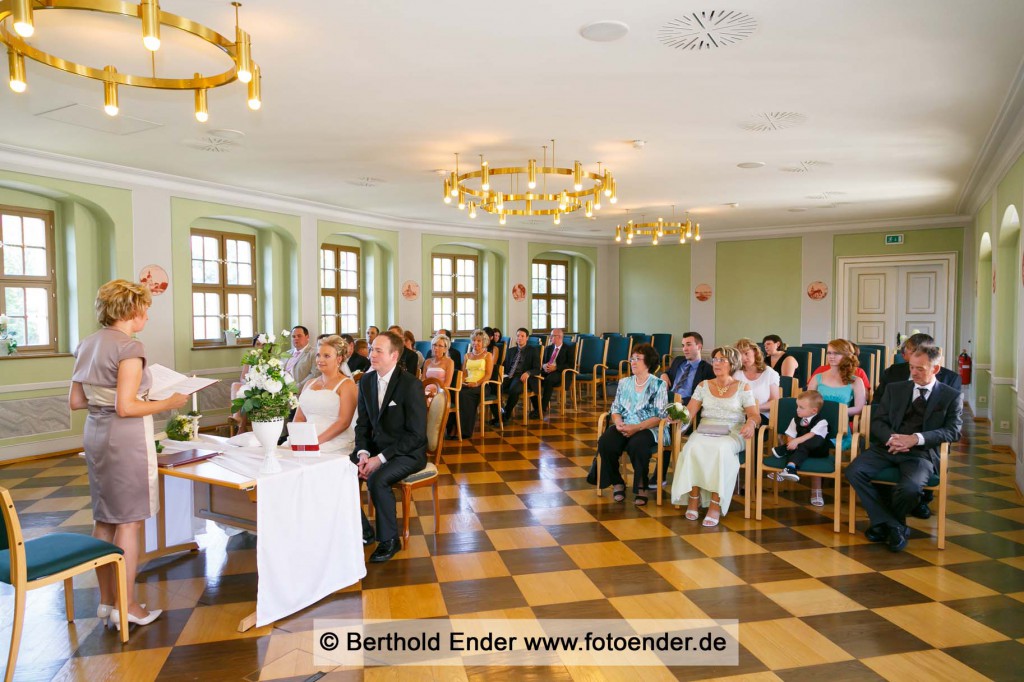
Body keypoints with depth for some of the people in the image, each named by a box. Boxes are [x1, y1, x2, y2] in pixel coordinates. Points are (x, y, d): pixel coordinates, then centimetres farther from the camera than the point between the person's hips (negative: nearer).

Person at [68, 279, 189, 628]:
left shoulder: (87, 344, 10)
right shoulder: (128, 347, -16)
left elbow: (75, 401, 12)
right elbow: (126, 408, -20)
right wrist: (170, 403, -11)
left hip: (95, 435, 9)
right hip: (127, 439, -9)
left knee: (104, 519, 15)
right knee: (130, 521, 1)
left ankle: (106, 599, 26)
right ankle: (125, 606, 9)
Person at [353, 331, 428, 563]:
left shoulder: (411, 384, -17)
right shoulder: (366, 381, 4)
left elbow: (416, 434, -19)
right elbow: (362, 423, 10)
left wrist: (381, 458, -22)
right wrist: (363, 453, -10)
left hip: (407, 452, -7)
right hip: (376, 447, 7)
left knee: (377, 479, -31)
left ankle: (389, 539, -8)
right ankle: (363, 532, 4)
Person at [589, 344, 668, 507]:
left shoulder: (659, 385, 2)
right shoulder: (624, 383, 16)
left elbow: (660, 416, -6)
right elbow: (616, 409, 14)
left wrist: (636, 427, -19)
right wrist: (618, 423, -10)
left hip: (647, 428, -4)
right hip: (623, 427, 4)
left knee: (636, 445, -37)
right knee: (605, 442, -27)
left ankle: (641, 487, -13)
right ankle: (617, 482, -4)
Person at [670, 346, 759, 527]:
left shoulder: (742, 388, 9)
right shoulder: (703, 385, 15)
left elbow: (755, 414, 2)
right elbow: (690, 410, 7)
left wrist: (751, 423, -21)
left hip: (731, 434, -2)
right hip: (704, 431, 2)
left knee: (721, 450, -37)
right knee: (693, 447, -32)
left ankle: (715, 504, -32)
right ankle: (693, 498, -25)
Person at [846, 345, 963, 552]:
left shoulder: (952, 397, 10)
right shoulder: (895, 389, 17)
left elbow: (953, 431, -2)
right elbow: (877, 421, 11)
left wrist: (917, 438, -19)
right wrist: (891, 438, -13)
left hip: (922, 452, -3)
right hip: (888, 446, 3)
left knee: (910, 488, -34)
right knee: (853, 472, -24)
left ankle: (883, 522, 0)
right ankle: (892, 525, -12)